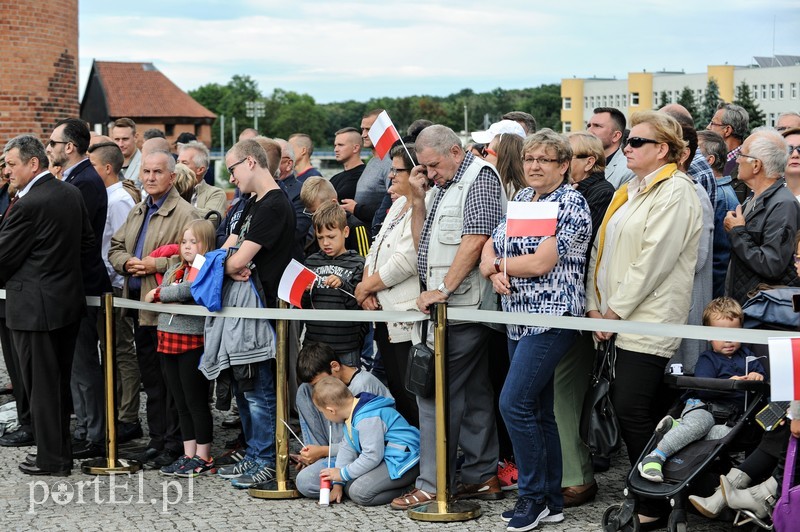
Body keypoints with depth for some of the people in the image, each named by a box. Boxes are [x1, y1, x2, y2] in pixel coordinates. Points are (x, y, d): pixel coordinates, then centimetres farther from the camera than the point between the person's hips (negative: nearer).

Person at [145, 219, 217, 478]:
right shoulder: (174, 269, 16)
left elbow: (187, 290, -24)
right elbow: (158, 292, 11)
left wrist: (158, 294, -10)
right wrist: (163, 300, -11)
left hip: (192, 342, -8)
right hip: (168, 340, 8)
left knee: (196, 402, -1)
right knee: (181, 403, 12)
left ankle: (203, 458, 7)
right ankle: (188, 454, 20)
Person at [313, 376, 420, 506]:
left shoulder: (367, 419, -24)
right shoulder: (353, 415, 9)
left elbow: (372, 456, -25)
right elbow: (347, 448, 13)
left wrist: (342, 474, -14)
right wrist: (337, 485, 9)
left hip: (402, 461, -11)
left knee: (358, 492, -23)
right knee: (348, 487, 6)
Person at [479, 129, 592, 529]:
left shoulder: (571, 204, -10)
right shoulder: (520, 199, 14)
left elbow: (541, 262, -19)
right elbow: (489, 250, 13)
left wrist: (500, 263, -4)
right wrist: (495, 272, -9)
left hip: (552, 317, -8)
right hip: (520, 318, 8)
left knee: (514, 402, -13)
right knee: (538, 410, 11)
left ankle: (534, 495, -1)